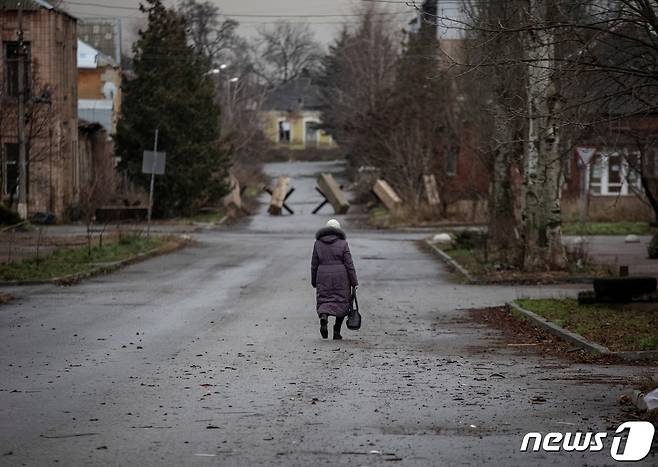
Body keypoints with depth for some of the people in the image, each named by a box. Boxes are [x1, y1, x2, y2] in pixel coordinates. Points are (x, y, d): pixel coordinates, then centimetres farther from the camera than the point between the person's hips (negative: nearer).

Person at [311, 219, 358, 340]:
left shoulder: (318, 243, 4)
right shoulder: (342, 243, -2)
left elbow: (314, 265, 5)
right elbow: (349, 264, -5)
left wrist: (314, 282, 14)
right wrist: (354, 283, -2)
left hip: (323, 277, 1)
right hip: (341, 278, -1)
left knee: (324, 302, 5)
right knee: (341, 302, 10)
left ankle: (323, 318, -26)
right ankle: (337, 331, 7)